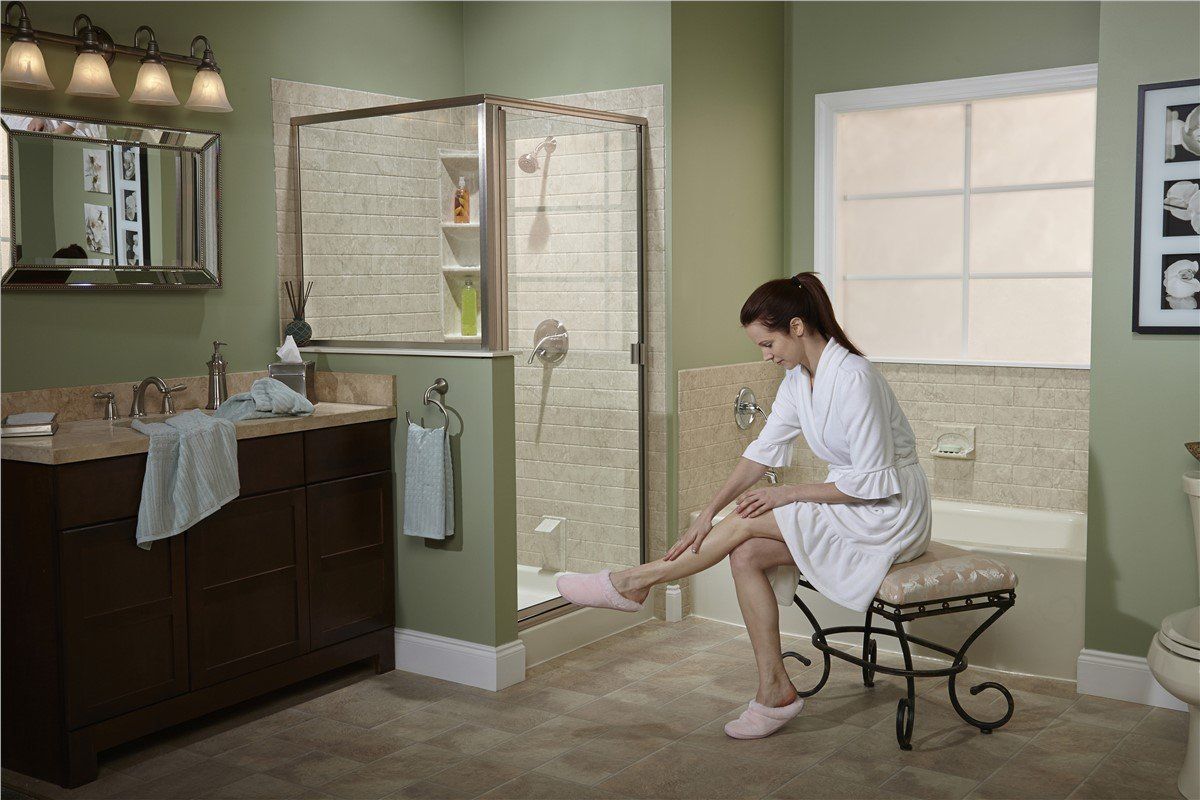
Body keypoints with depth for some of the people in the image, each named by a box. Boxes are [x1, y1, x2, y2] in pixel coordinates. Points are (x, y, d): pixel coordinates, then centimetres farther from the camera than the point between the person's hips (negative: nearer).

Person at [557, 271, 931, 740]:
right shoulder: (799, 374, 3)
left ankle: (633, 583, 0)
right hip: (850, 505, 8)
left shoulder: (852, 377, -24)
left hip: (888, 512, -8)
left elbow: (874, 481, -24)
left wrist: (791, 494, -17)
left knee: (746, 523, -17)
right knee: (747, 554, -11)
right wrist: (709, 513, -7)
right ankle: (775, 692, -4)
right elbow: (765, 447, 2)